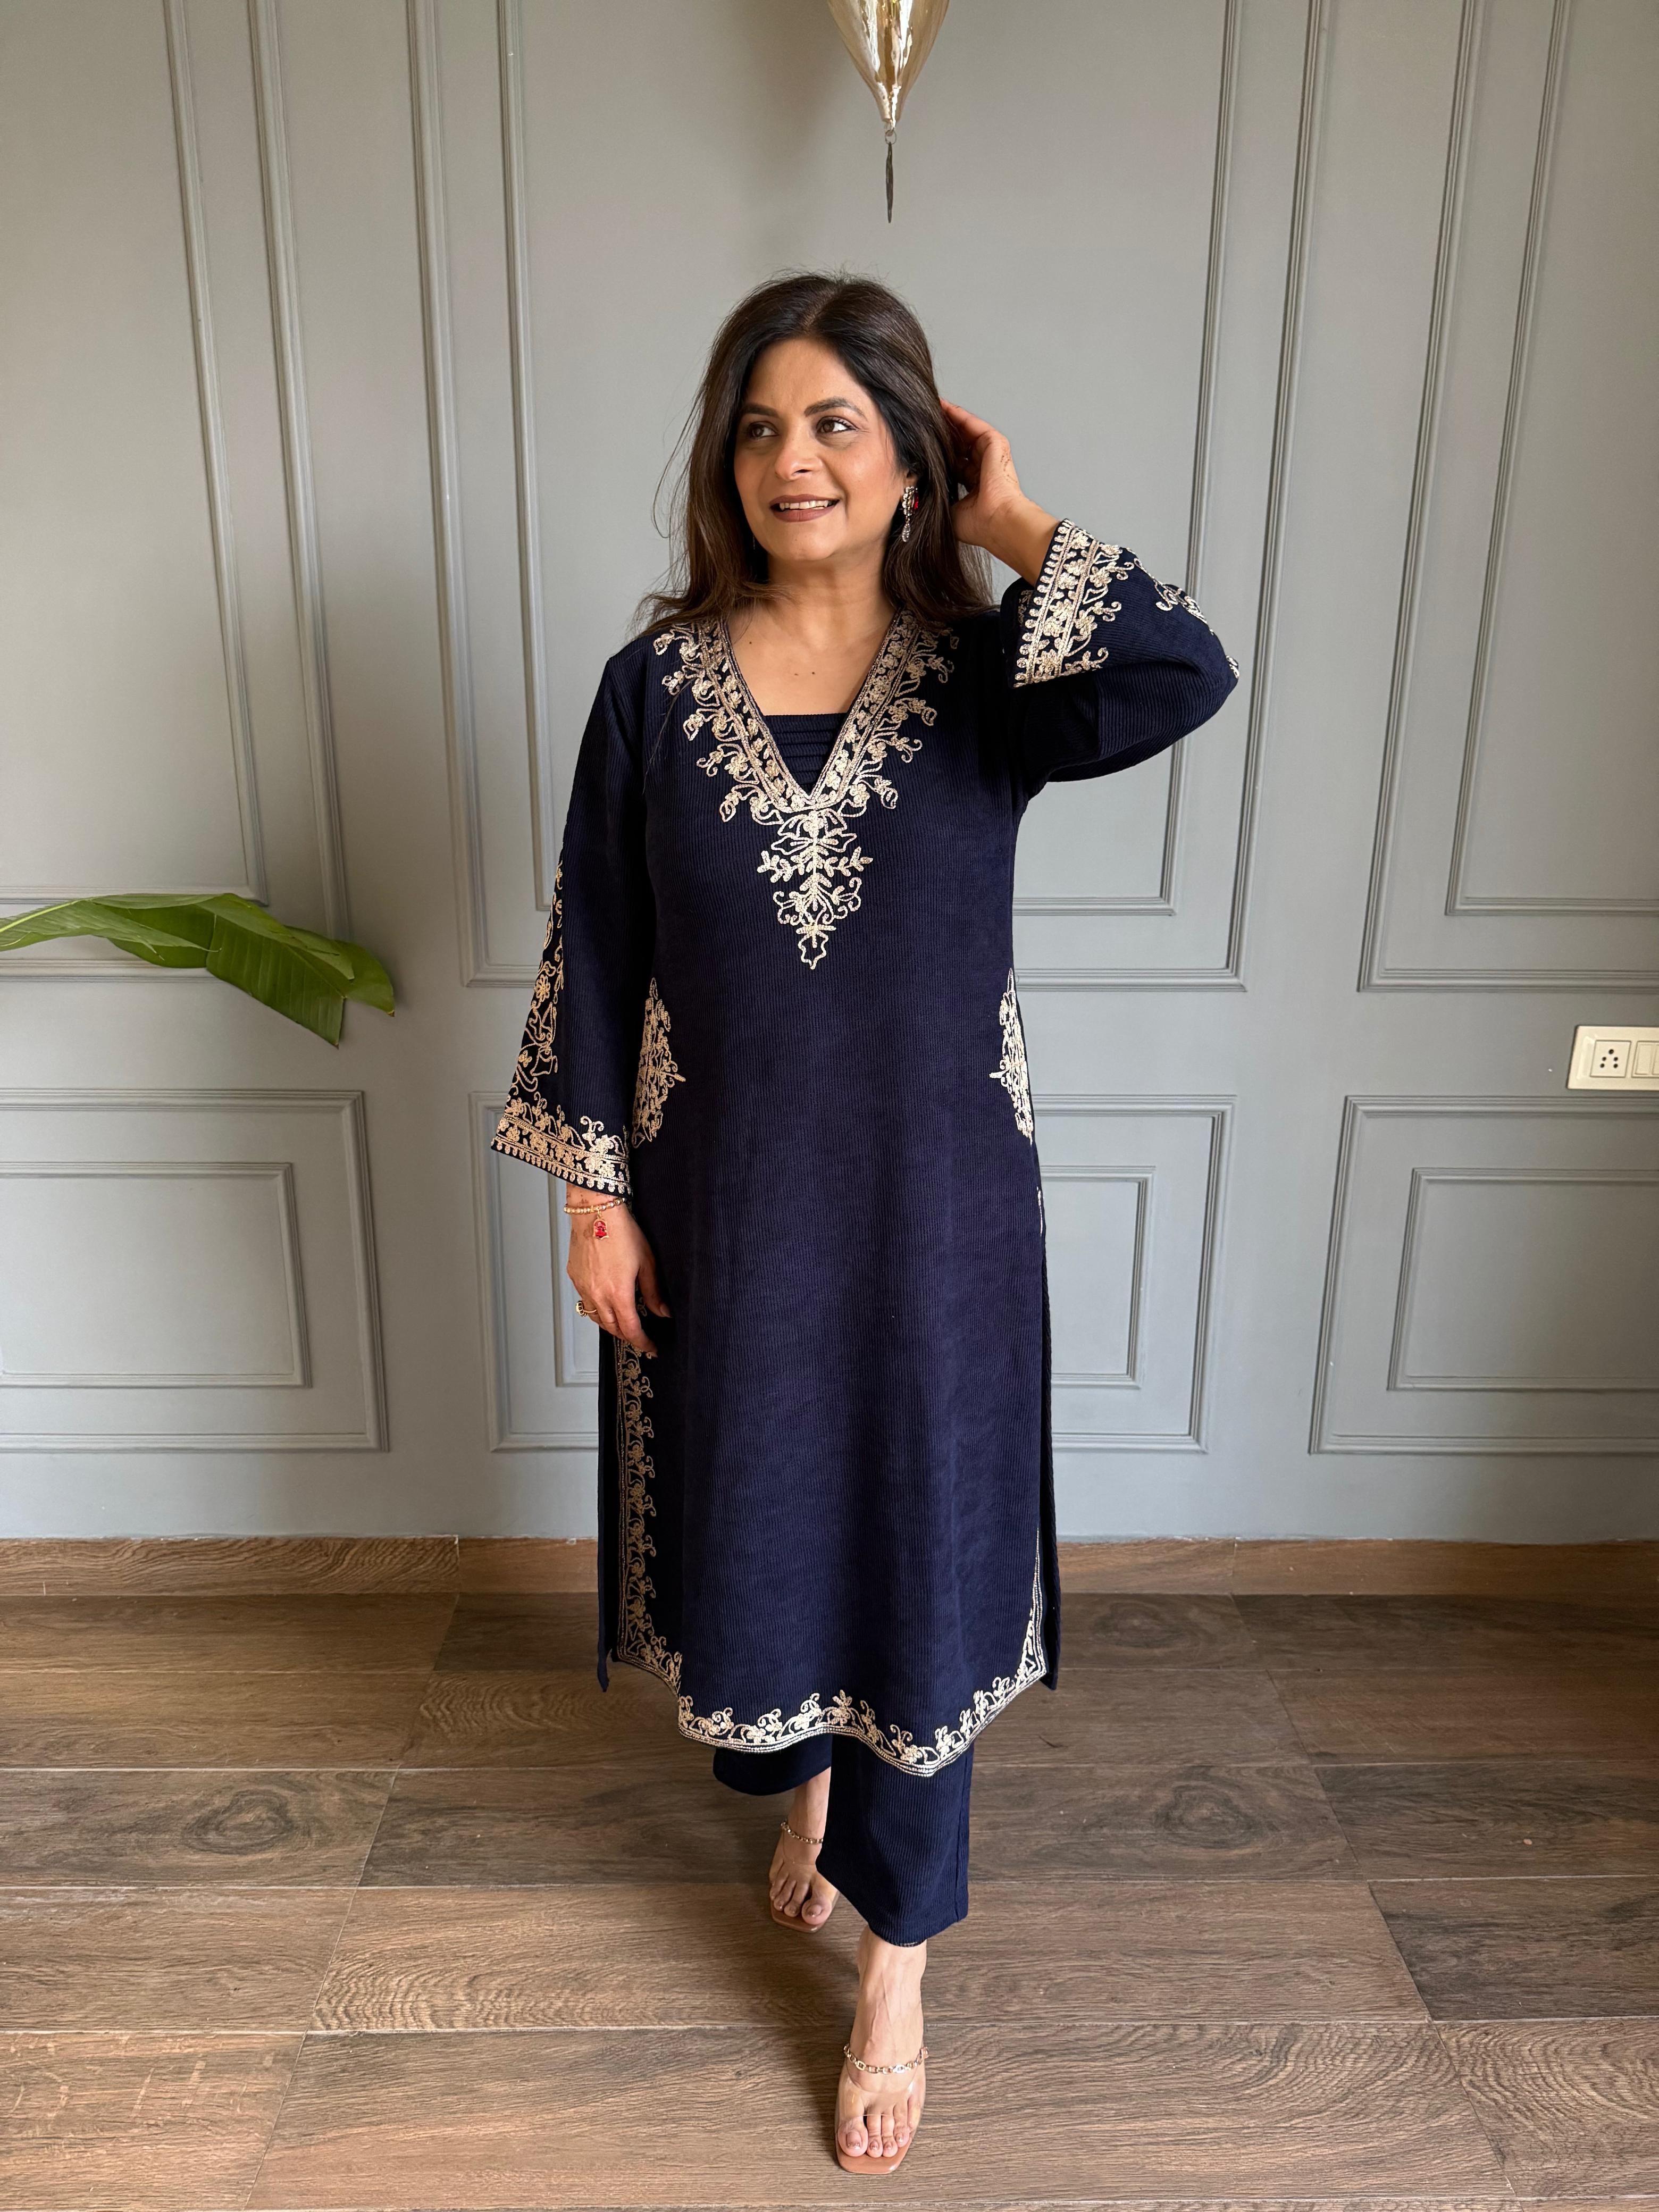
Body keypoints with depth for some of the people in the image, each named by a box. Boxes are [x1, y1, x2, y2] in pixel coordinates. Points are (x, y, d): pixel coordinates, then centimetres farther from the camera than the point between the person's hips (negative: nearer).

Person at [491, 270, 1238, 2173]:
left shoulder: (984, 677, -5)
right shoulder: (658, 681, -1)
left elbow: (1183, 676, -26)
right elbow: (596, 951, 1)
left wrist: (1016, 528, -13)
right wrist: (597, 1195, 0)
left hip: (930, 1206, -1)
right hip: (726, 1202, 2)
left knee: (919, 1554, 9)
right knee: (754, 1520, 18)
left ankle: (895, 1971, 32)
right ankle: (807, 1786, 53)